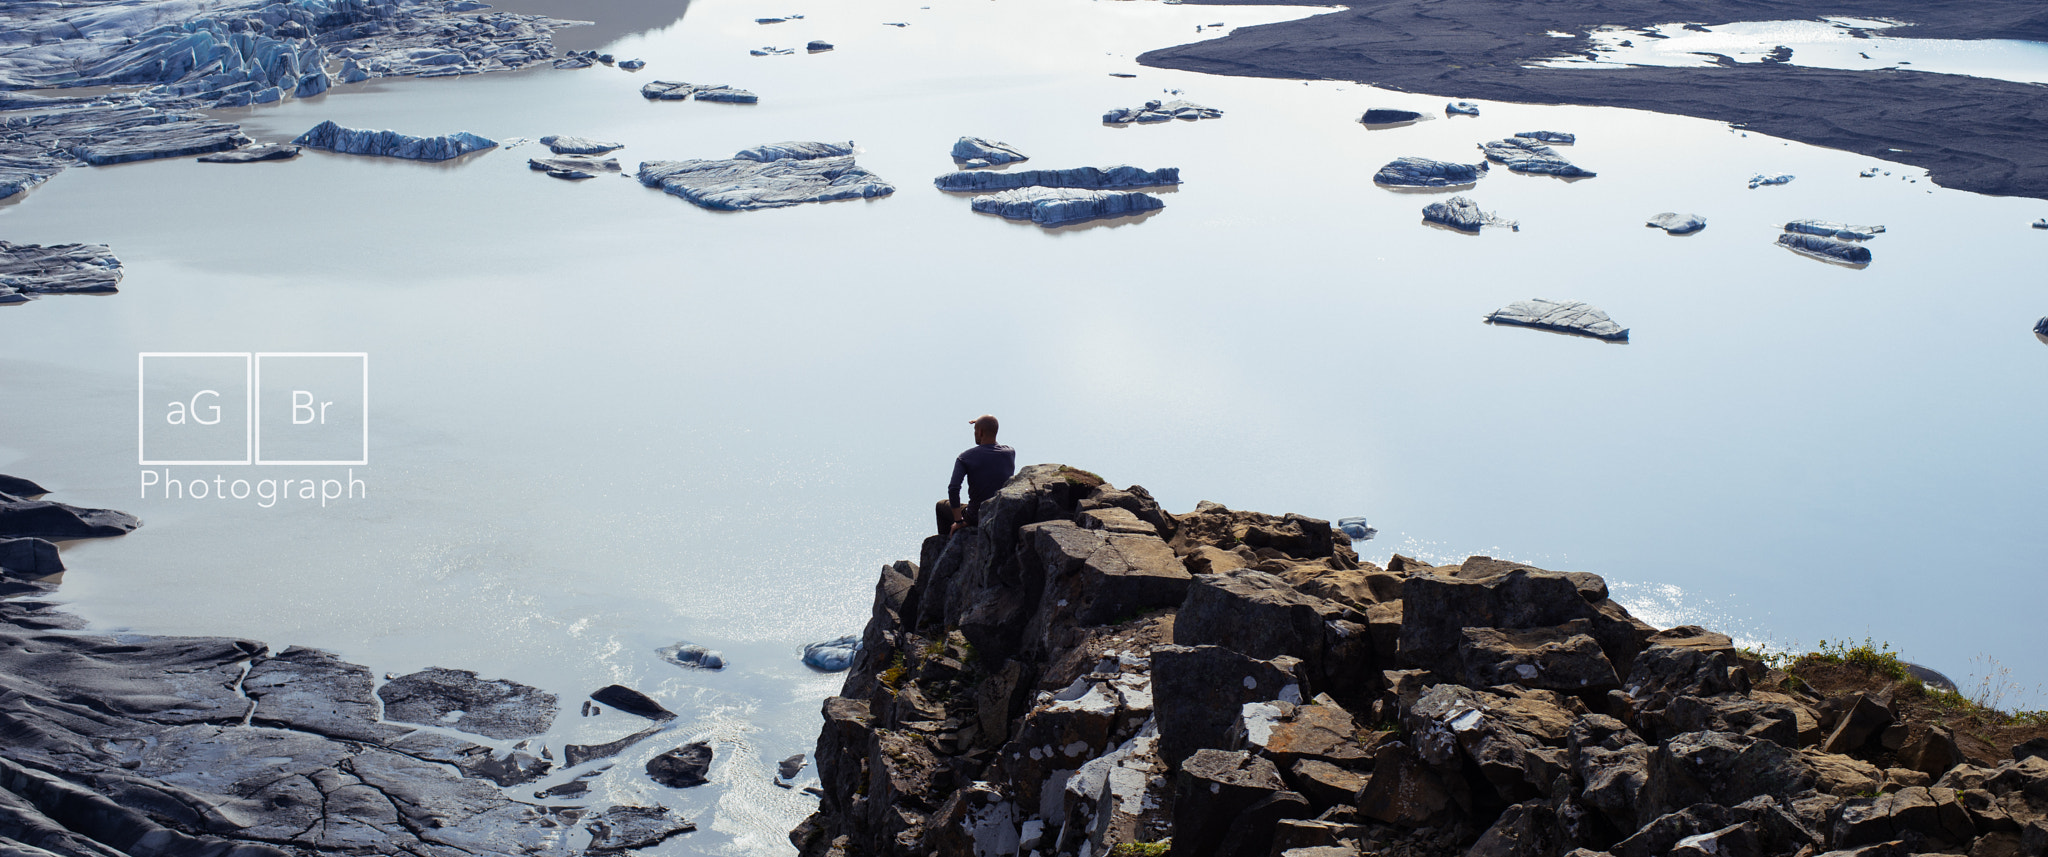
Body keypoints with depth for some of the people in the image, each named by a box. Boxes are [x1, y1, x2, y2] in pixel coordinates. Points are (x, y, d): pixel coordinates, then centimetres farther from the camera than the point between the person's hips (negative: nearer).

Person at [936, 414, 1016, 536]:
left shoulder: (966, 457, -15)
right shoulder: (1010, 454, -4)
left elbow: (953, 489, -26)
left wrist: (958, 521, -17)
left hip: (976, 519, -4)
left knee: (942, 505, 25)